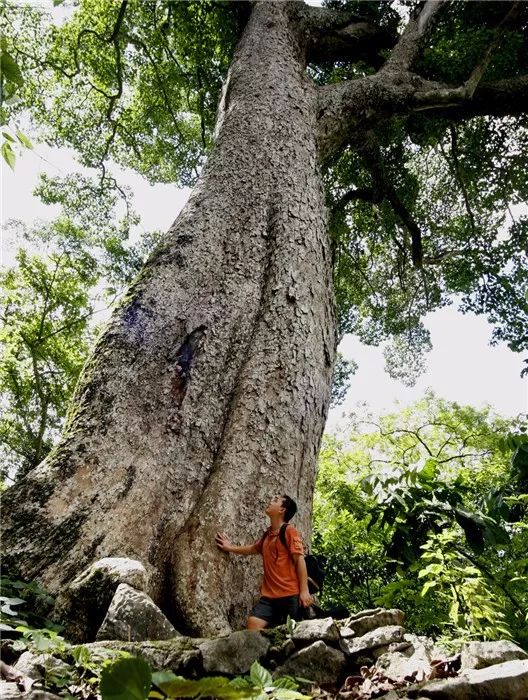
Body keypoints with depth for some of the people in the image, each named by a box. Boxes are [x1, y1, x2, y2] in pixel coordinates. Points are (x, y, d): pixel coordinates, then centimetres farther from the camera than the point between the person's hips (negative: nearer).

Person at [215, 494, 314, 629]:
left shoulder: (290, 531, -8)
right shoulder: (267, 534, 14)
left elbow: (299, 560, -12)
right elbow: (253, 548, 33)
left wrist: (304, 591, -16)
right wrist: (231, 548, 33)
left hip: (289, 595, -6)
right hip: (269, 595, 6)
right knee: (253, 623, -8)